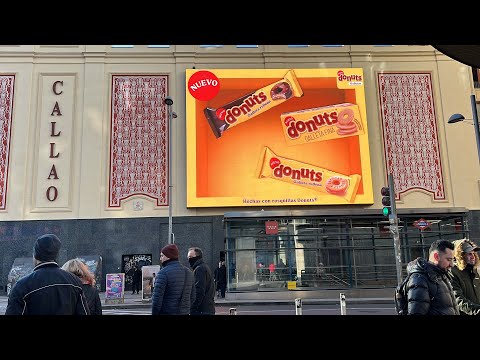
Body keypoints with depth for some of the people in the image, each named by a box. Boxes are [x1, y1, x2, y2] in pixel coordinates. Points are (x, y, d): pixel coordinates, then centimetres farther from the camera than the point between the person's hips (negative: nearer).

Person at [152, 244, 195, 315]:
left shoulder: (163, 273, -13)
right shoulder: (188, 272, 8)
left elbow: (157, 298, -16)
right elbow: (192, 297, 12)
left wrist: (154, 313, -5)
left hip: (166, 312, -7)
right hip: (184, 313, 7)